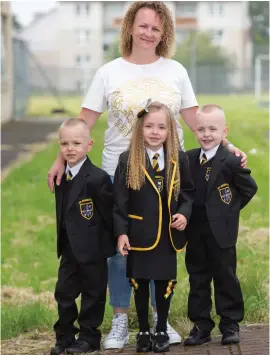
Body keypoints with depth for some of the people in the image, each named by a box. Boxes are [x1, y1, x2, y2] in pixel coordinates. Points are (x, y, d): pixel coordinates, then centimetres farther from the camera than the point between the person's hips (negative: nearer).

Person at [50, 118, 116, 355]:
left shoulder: (97, 178, -19)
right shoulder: (60, 177, 5)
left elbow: (109, 212, -14)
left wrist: (111, 241, -8)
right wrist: (62, 241, 11)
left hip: (93, 249, -7)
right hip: (69, 248, 7)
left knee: (92, 293, 6)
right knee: (64, 292, 10)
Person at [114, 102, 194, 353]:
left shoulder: (179, 159, 1)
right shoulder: (127, 160, -5)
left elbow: (187, 192, 9)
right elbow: (120, 201, -6)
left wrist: (184, 213, -10)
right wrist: (121, 232, -11)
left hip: (168, 235, 1)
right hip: (139, 234, -1)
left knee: (165, 283, 7)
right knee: (140, 284, 6)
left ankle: (162, 331, 22)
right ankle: (143, 332, 20)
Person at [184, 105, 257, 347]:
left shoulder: (231, 161, -13)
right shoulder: (188, 159, 3)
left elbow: (249, 188, -5)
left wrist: (230, 209, -2)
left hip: (221, 232, -5)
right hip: (195, 233, 5)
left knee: (225, 277, 4)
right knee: (198, 279, 10)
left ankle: (230, 325, 15)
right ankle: (201, 326, 18)